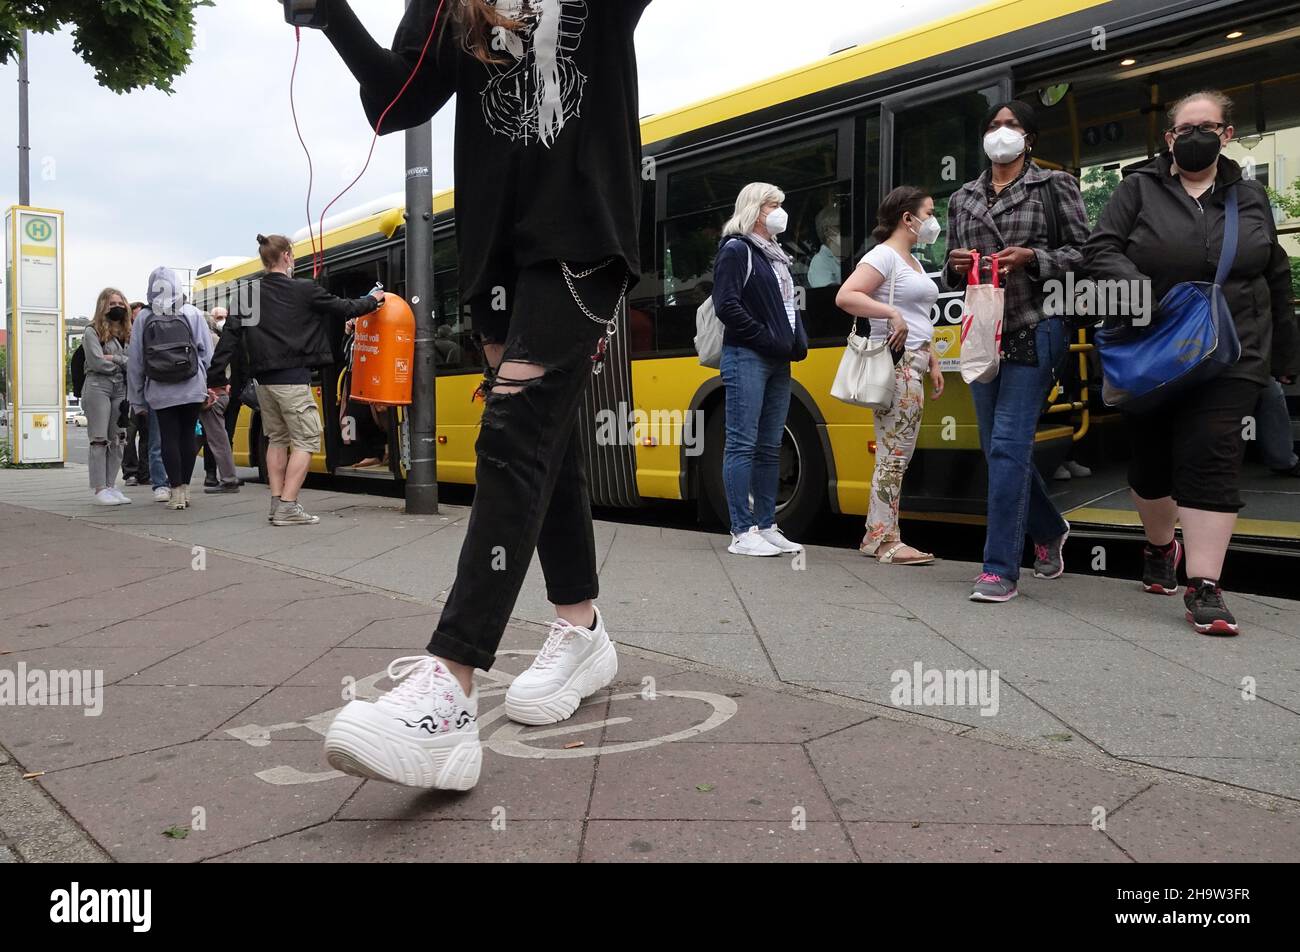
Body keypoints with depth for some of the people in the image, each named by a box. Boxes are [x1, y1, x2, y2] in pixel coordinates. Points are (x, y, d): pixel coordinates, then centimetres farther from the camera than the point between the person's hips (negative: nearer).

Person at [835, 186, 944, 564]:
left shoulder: (914, 263, 22)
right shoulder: (883, 256, -8)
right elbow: (845, 296, -20)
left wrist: (933, 362, 21)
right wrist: (891, 313, -27)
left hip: (913, 366, 10)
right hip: (895, 364, -10)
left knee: (895, 454, 9)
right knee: (895, 452, -8)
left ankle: (876, 536, 14)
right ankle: (886, 541, -3)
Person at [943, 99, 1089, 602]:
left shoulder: (1054, 185, 3)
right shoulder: (963, 198, 16)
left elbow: (1085, 251, 0)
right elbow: (951, 272, 19)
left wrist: (1031, 258, -16)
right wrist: (956, 264, -4)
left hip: (1034, 330, -6)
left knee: (1008, 446, -13)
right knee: (998, 447, 11)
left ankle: (1001, 570, -8)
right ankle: (1049, 530, 36)